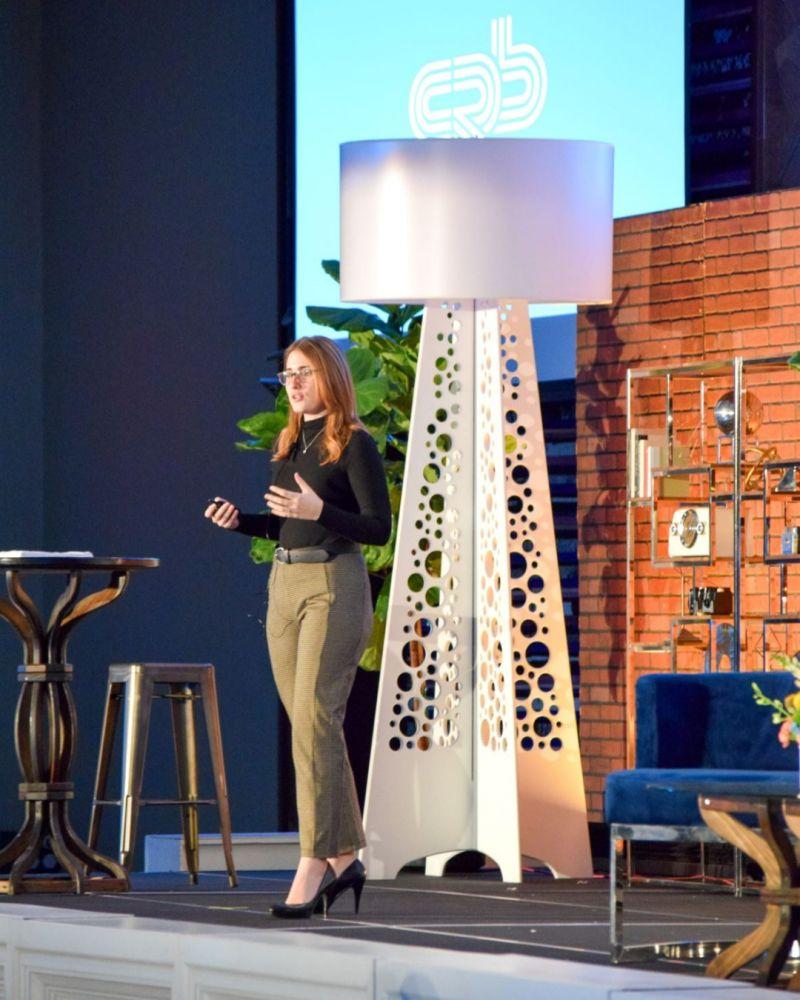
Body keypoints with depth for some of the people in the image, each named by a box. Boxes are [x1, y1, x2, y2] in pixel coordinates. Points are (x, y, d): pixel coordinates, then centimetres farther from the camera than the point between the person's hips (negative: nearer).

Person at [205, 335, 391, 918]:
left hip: (334, 585, -8)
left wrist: (318, 510, -24)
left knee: (314, 718, -14)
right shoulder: (287, 445, 15)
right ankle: (345, 855, 17)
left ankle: (313, 865, -16)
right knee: (309, 723, 9)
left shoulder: (354, 444, -7)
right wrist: (238, 520, 4)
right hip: (284, 584, 8)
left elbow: (379, 527, -11)